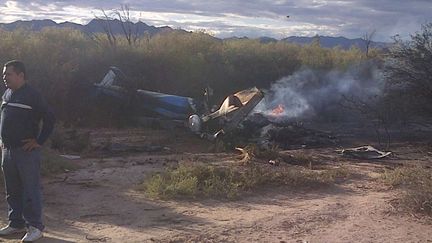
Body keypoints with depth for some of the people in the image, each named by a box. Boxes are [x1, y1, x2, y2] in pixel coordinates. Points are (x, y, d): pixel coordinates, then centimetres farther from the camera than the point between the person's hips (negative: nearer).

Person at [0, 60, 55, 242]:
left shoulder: (32, 95, -11)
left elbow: (50, 118, -14)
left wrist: (39, 141, -13)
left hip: (26, 152, -8)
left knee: (31, 190, -2)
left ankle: (35, 227, 6)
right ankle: (16, 223, 27)